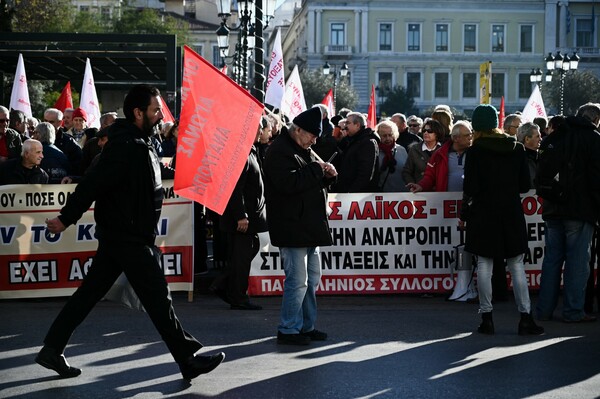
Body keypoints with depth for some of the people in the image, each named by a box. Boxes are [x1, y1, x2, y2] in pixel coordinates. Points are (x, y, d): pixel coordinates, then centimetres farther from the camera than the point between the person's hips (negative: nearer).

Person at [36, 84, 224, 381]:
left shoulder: (139, 143, 12)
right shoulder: (125, 146, -21)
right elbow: (93, 183, -24)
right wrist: (66, 219, -22)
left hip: (120, 234, 10)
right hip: (128, 237, -10)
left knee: (90, 292, 12)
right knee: (157, 297, -3)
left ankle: (52, 349, 17)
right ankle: (188, 359, 4)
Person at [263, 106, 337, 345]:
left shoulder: (304, 151, 19)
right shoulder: (279, 152, -12)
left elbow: (315, 182, 27)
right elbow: (288, 183, -25)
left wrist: (327, 175, 5)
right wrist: (316, 169, -17)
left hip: (309, 226, 10)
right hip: (292, 228, -10)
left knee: (312, 278, 14)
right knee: (297, 280, -9)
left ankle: (306, 326, 22)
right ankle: (288, 330, -1)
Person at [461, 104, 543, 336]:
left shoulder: (475, 151, -8)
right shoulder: (517, 149, 2)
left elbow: (471, 188, -9)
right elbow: (524, 185, 4)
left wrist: (464, 215, 2)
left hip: (483, 214, -2)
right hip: (512, 215, 3)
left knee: (484, 265, 4)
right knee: (517, 265, 6)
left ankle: (486, 317, 4)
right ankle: (525, 317, 2)